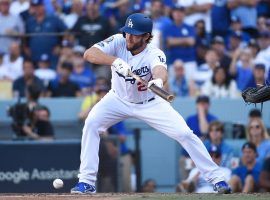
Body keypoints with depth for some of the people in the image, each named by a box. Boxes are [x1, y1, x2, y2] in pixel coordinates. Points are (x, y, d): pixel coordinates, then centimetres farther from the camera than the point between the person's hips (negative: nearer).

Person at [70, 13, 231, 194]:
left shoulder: (155, 54, -29)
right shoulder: (118, 42, -22)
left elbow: (160, 70, -52)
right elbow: (89, 54, -36)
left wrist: (158, 80, -77)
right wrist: (115, 61, -52)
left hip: (150, 103, -2)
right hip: (119, 99, 2)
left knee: (184, 133, -11)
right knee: (92, 123, -21)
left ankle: (216, 177, 2)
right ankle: (87, 182, -14)